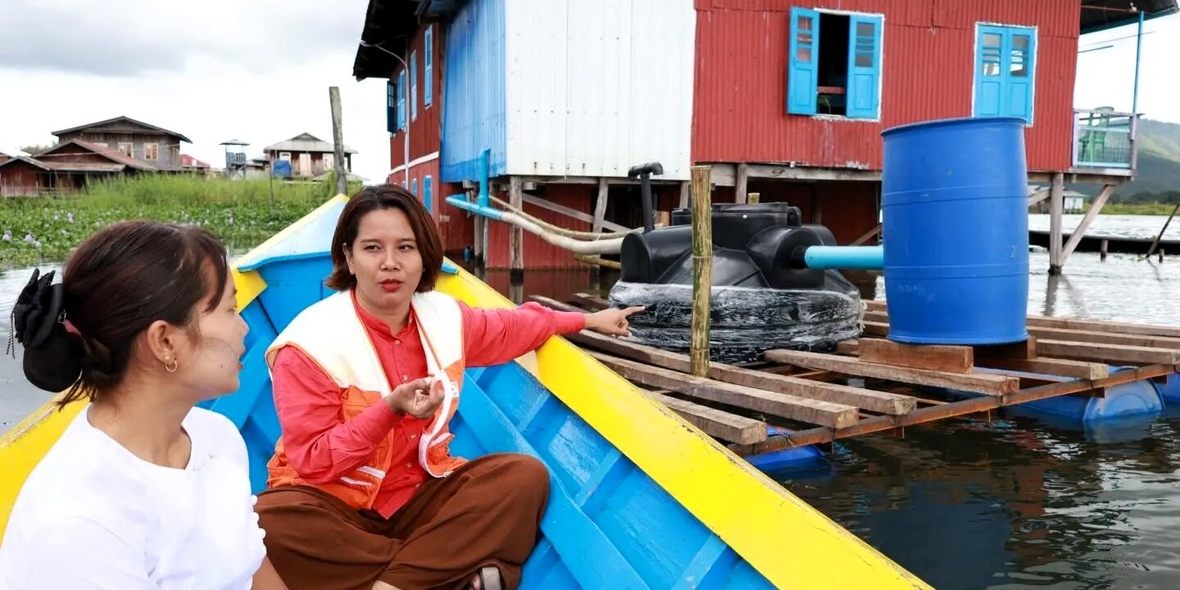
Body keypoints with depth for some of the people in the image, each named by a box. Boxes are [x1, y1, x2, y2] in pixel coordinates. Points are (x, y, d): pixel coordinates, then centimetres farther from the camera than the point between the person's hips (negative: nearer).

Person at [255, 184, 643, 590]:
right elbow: (312, 463, -16)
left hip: (418, 496, 4)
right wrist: (389, 409, -29)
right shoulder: (312, 343, -17)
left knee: (525, 475, -17)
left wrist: (588, 320, 28)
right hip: (332, 504, -4)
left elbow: (513, 326, 21)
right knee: (269, 523, -37)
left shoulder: (444, 317, -1)